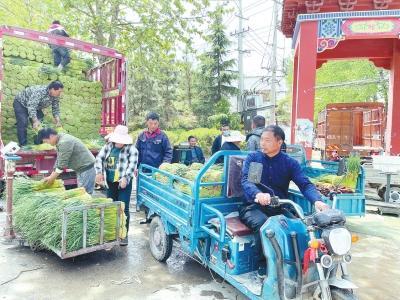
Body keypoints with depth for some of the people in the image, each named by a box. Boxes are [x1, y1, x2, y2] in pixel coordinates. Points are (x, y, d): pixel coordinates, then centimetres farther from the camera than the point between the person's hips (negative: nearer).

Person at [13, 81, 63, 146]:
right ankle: (23, 145, -13)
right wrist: (35, 121, -56)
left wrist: (58, 121, -27)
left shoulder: (56, 96, -19)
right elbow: (31, 107, -47)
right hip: (21, 103, -7)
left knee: (41, 124, -1)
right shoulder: (39, 92, -41)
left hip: (36, 107, 7)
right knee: (23, 123, -19)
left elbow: (56, 109, -12)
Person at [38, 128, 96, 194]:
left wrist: (52, 178, -8)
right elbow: (59, 161, 15)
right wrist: (51, 176, 12)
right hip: (82, 169, 10)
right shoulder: (60, 141, 10)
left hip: (87, 168, -10)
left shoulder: (64, 142, -22)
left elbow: (62, 163, -20)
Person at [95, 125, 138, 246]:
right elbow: (99, 158, 5)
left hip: (124, 183, -5)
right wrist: (99, 172, -10)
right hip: (110, 182, 5)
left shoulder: (131, 148, -8)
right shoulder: (108, 146, 6)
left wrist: (125, 178, -26)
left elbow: (133, 164, -16)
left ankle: (124, 234, 8)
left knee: (123, 208, -2)